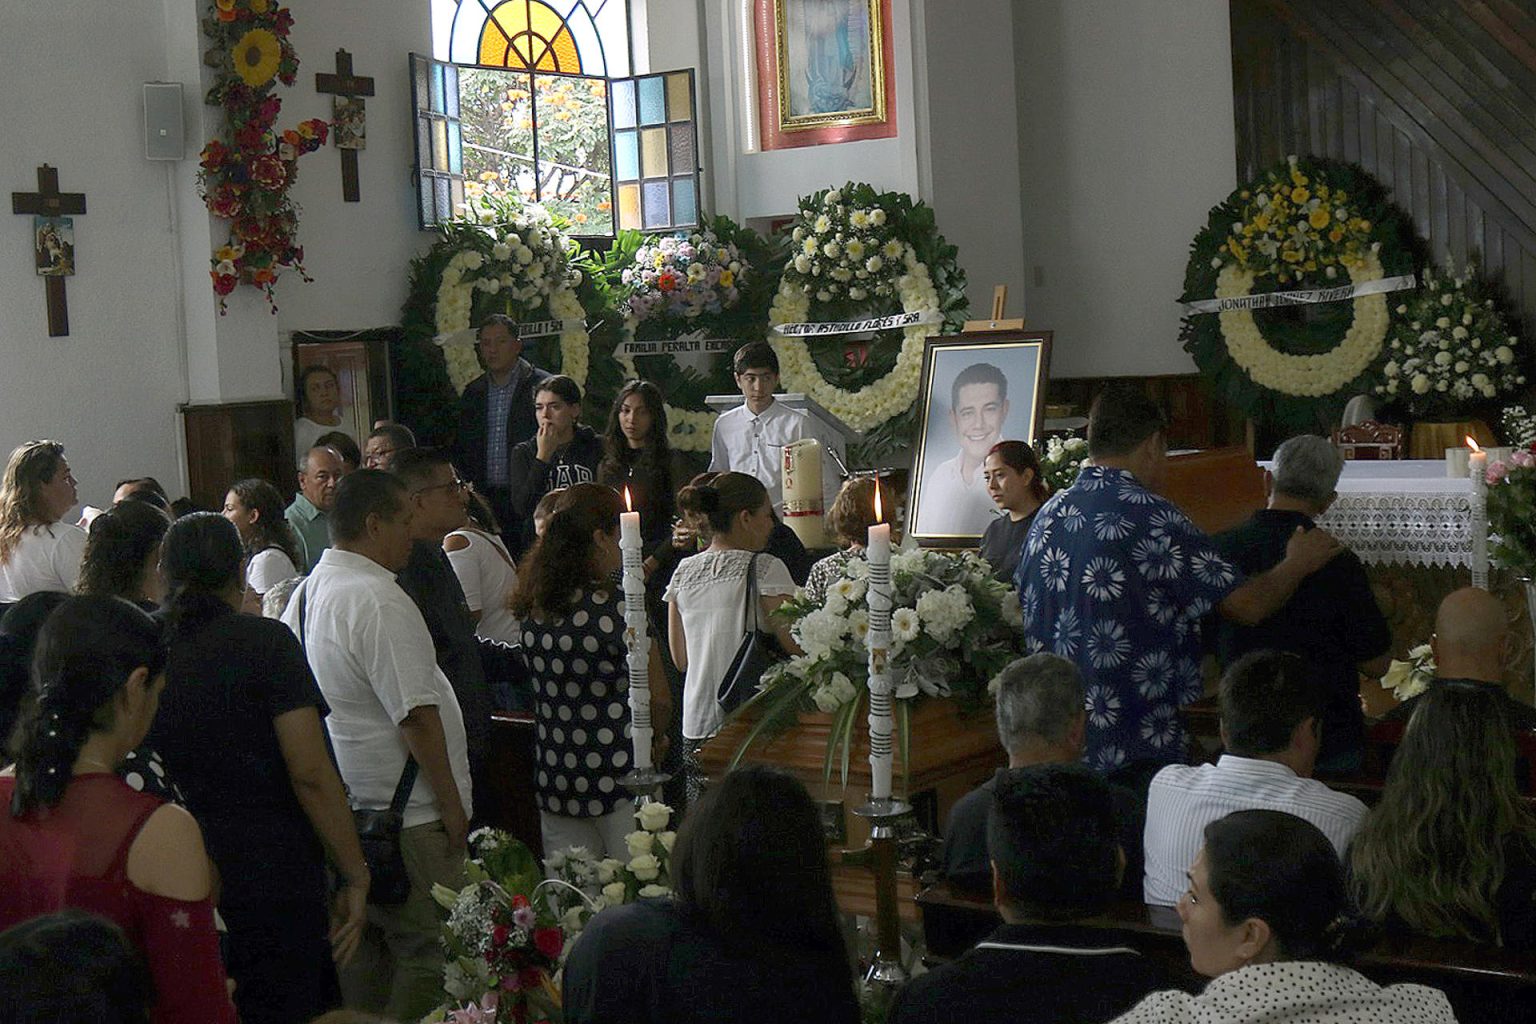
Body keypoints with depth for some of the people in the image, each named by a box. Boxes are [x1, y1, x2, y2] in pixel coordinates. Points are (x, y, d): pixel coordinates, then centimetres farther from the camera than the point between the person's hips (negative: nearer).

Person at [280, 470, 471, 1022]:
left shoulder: (306, 593, 10)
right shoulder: (379, 600, -19)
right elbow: (417, 715, -20)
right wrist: (452, 804, -11)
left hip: (337, 808, 10)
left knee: (361, 946, 18)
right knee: (427, 954, -3)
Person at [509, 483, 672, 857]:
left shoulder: (533, 608, 3)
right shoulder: (620, 608, -15)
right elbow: (658, 701, -10)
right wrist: (654, 738, 10)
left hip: (554, 780, 6)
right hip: (620, 774, -6)